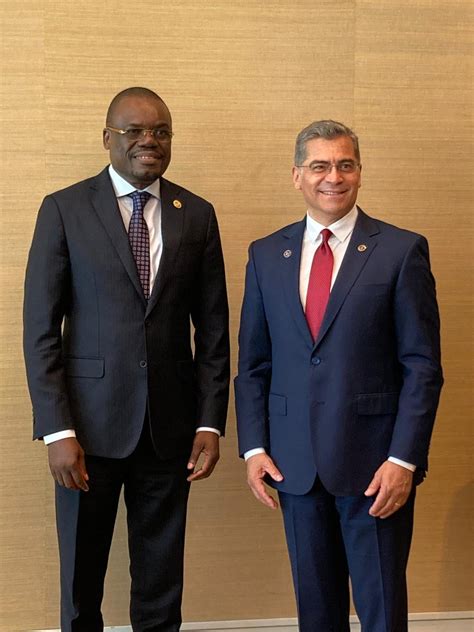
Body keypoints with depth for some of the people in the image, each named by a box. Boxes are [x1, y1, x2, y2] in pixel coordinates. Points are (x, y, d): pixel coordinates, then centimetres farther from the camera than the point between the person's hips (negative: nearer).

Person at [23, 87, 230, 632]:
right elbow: (40, 328, -5)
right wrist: (57, 429, -11)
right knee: (81, 576, 12)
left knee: (162, 583, 12)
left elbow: (213, 328, 6)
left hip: (170, 425, 2)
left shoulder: (197, 215, 5)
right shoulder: (64, 210, -2)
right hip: (90, 423, -2)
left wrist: (210, 423, 0)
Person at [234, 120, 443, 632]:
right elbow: (253, 364, 9)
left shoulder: (402, 251, -4)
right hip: (295, 462, 3)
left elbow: (422, 365, -6)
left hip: (375, 461, -3)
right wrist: (253, 447, 0)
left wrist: (404, 458, -12)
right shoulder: (266, 255, 7)